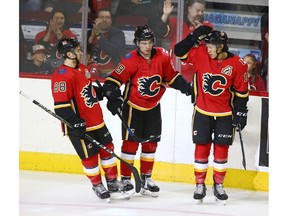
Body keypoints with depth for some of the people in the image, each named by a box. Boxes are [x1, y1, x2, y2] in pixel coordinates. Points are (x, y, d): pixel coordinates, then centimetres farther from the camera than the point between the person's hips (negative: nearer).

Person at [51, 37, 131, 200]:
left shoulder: (82, 69, 8)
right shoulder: (62, 76, -22)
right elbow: (61, 105, -25)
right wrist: (74, 122, -28)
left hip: (96, 120, 9)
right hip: (80, 126, -9)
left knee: (108, 149, 15)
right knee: (90, 156, 2)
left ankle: (112, 181, 28)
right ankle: (97, 185, 21)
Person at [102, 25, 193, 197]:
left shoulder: (162, 56, -7)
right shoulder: (131, 60, -21)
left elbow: (171, 76, 7)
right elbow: (114, 80, -23)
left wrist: (184, 86, -3)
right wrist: (113, 97, -35)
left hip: (153, 107, 5)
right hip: (133, 106, -5)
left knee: (151, 143, 10)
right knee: (131, 142, -5)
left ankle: (146, 178, 22)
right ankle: (125, 179, 3)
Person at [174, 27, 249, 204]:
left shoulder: (237, 64, -10)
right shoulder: (201, 54, -7)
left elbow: (242, 91, -3)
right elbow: (179, 51, -4)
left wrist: (241, 113, -2)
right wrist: (195, 37, -15)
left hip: (225, 115, -1)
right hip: (202, 112, 1)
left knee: (221, 150, 6)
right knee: (201, 149, 3)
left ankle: (219, 185, 19)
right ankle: (200, 185, 13)